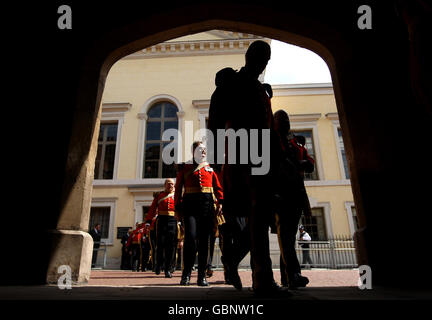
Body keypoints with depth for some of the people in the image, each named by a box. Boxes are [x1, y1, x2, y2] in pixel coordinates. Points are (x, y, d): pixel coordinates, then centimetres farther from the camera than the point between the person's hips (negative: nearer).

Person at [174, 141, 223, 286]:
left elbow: (218, 187, 11)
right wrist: (178, 208, 0)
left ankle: (202, 276, 8)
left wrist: (220, 203, -4)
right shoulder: (185, 167, 11)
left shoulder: (210, 168, 18)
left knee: (204, 240, 2)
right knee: (190, 236, -15)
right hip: (190, 204, -2)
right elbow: (178, 188, 8)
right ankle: (186, 274, -2)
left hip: (207, 204, 2)